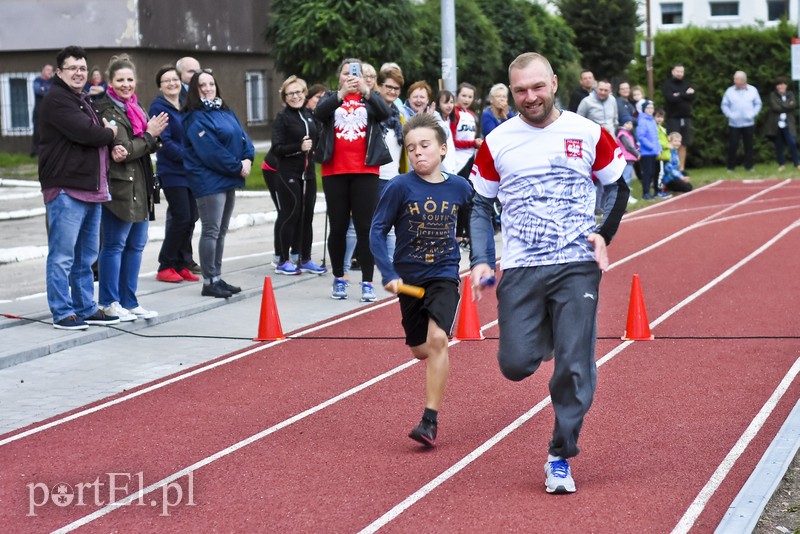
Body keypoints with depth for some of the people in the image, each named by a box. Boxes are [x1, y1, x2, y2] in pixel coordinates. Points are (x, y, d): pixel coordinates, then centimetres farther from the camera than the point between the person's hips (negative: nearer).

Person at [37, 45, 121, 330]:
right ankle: (62, 312, -3)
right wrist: (110, 134, -1)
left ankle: (86, 308, 22)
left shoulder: (83, 100, 22)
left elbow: (98, 133, 24)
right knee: (62, 255, -6)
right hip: (65, 188, -10)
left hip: (91, 188, 10)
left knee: (86, 255, 15)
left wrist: (112, 147, 0)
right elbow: (86, 133, -21)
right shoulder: (56, 99, -9)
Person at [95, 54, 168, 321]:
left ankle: (129, 302, 18)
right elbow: (124, 151, -17)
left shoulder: (135, 108, 17)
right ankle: (110, 303, 6)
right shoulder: (108, 111, -11)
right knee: (114, 245, -2)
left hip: (140, 187, 9)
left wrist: (156, 137, -1)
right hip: (119, 187, -9)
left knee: (136, 245, 11)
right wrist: (150, 135, -9)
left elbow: (148, 147, 20)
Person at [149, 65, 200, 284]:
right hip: (172, 171, -7)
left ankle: (181, 265, 15)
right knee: (181, 217, -9)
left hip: (189, 171, 7)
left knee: (190, 217, 5)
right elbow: (164, 141, -14)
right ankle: (166, 266, 2)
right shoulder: (159, 107, -6)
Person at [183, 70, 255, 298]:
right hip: (209, 181, -8)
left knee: (220, 232, 12)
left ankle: (217, 277, 19)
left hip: (228, 180, 8)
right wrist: (237, 167, -15)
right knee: (211, 231, -5)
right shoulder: (195, 118, -11)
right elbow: (210, 151, -19)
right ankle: (209, 282, 0)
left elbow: (243, 137, 10)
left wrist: (247, 159, -9)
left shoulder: (225, 112, 15)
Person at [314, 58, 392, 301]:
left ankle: (367, 283, -1)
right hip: (335, 172, 1)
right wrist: (341, 93, -27)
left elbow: (384, 112, -12)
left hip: (365, 171, -1)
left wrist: (365, 90, -28)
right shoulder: (331, 98, 11)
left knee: (365, 227, -4)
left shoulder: (370, 98, 10)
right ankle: (338, 279, 19)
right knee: (338, 227, 6)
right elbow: (319, 113, -11)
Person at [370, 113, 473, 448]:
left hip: (444, 275, -1)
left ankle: (430, 420, -15)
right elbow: (377, 232, -8)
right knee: (420, 350, 11)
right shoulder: (400, 187, -11)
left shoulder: (460, 188, -5)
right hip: (409, 278, 1)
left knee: (437, 338, -21)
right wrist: (389, 275, -17)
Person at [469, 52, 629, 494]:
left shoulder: (588, 134, 1)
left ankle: (560, 458, 9)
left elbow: (620, 187, 13)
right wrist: (480, 261, 0)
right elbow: (480, 205, 12)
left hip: (577, 265, -1)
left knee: (574, 368, -6)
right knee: (516, 365, -6)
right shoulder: (497, 142, 3)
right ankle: (548, 338, 30)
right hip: (519, 268, 1)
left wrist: (604, 235, -2)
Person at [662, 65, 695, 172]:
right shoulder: (667, 85, 0)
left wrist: (679, 95, -11)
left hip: (686, 118, 4)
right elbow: (671, 98, -16)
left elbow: (692, 97, -2)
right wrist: (685, 94, -10)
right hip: (673, 118, -4)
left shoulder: (687, 84, 13)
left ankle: (682, 168, 12)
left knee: (684, 144, 6)